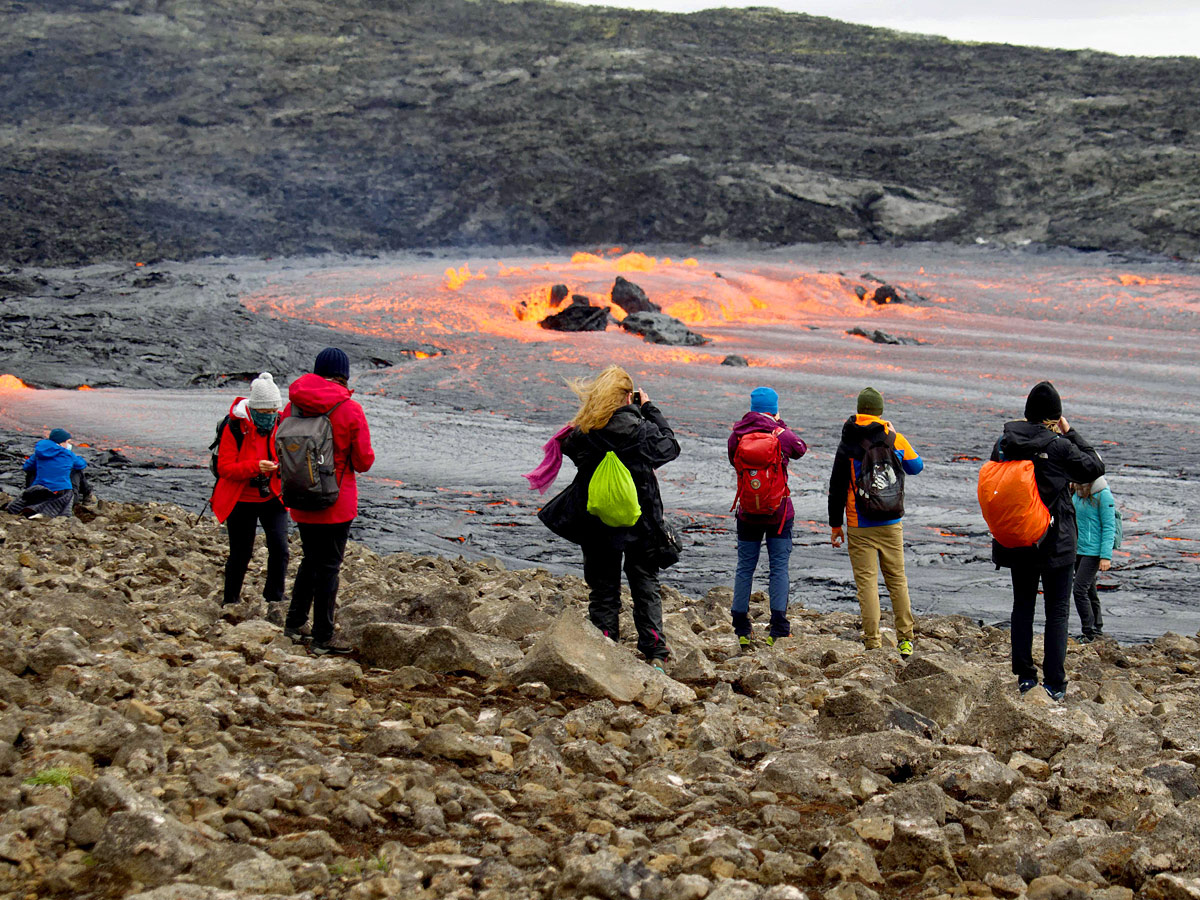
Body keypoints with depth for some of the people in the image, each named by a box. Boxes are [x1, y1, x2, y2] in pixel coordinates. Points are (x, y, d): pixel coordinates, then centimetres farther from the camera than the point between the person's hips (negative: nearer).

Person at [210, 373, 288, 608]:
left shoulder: (281, 426, -3)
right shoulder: (235, 428, -14)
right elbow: (224, 467, -17)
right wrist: (255, 467, -31)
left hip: (272, 499, 3)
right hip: (241, 501, -2)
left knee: (279, 548, -12)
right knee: (240, 553, 6)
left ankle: (275, 598, 6)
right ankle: (230, 601, 28)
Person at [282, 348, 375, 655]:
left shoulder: (292, 407, 0)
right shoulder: (350, 410, -12)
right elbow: (364, 461, -8)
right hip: (336, 503, -4)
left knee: (310, 561, 22)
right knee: (328, 567, 3)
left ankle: (294, 623, 23)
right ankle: (322, 639, 6)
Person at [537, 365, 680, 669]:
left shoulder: (582, 431, -10)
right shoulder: (637, 428, -16)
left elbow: (570, 450, 12)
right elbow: (670, 446, 1)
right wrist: (650, 409, 10)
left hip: (597, 525, 1)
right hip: (639, 522, -1)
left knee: (603, 590, 11)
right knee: (645, 587, 12)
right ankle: (655, 655, 8)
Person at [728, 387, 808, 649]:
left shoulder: (737, 435, -6)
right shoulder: (782, 435, -10)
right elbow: (801, 449, 11)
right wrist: (780, 425, 16)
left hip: (747, 513, 2)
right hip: (779, 513, -2)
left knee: (744, 568, 10)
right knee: (779, 568, 3)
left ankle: (741, 631, 12)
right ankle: (778, 629, -3)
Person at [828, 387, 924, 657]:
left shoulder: (848, 443, -7)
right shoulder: (896, 440, 0)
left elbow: (837, 486, -5)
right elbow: (917, 466, 19)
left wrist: (835, 524, 3)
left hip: (860, 526, -3)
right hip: (891, 524, 3)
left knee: (866, 582, -1)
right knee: (897, 579, 12)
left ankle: (873, 644, -3)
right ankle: (905, 641, 13)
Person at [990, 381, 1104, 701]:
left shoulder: (1005, 442, -2)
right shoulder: (1060, 446, -15)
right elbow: (1095, 467, 0)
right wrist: (1070, 433, 4)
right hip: (1055, 542, -4)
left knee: (1022, 605, 15)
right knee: (1057, 611, 4)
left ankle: (1024, 675, 15)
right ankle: (1054, 683, 1)